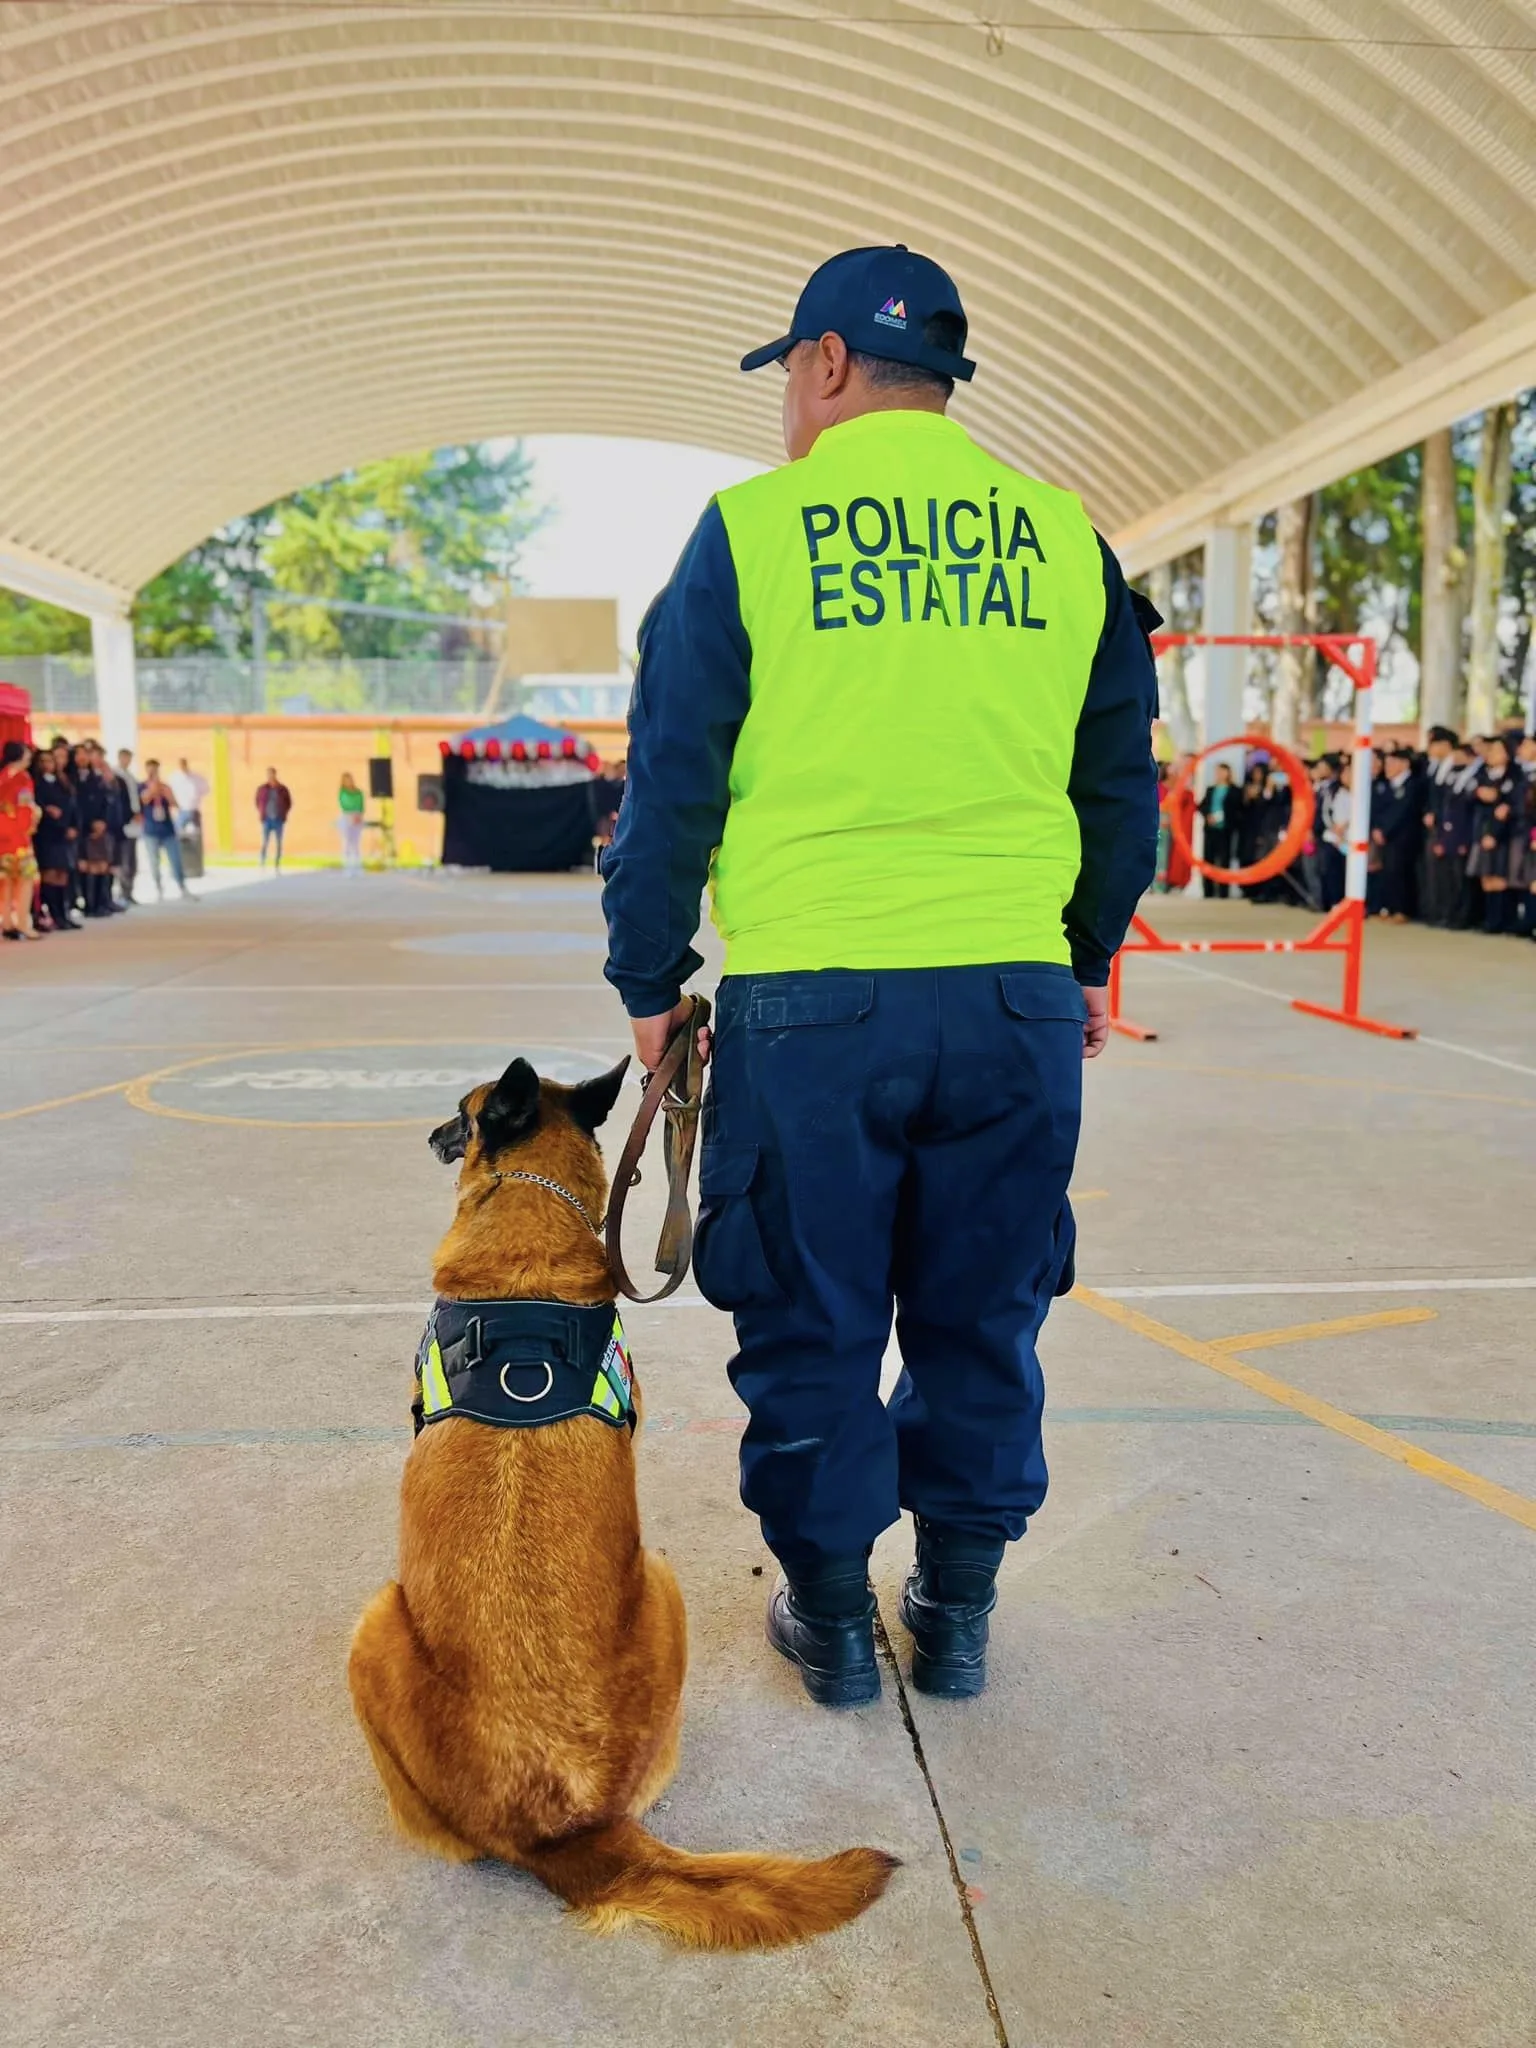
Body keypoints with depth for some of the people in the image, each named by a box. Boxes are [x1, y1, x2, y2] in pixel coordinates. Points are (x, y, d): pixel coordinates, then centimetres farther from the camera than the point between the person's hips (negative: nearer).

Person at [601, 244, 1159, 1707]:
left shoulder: (751, 528, 0)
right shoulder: (1063, 534, 9)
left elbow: (670, 778, 1)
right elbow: (1121, 782, 14)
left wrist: (649, 978, 11)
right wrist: (1090, 957, 25)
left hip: (808, 999, -3)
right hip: (1018, 995, 3)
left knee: (812, 1325, 12)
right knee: (982, 1319, 15)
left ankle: (832, 1616, 26)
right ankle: (957, 1613, 29)